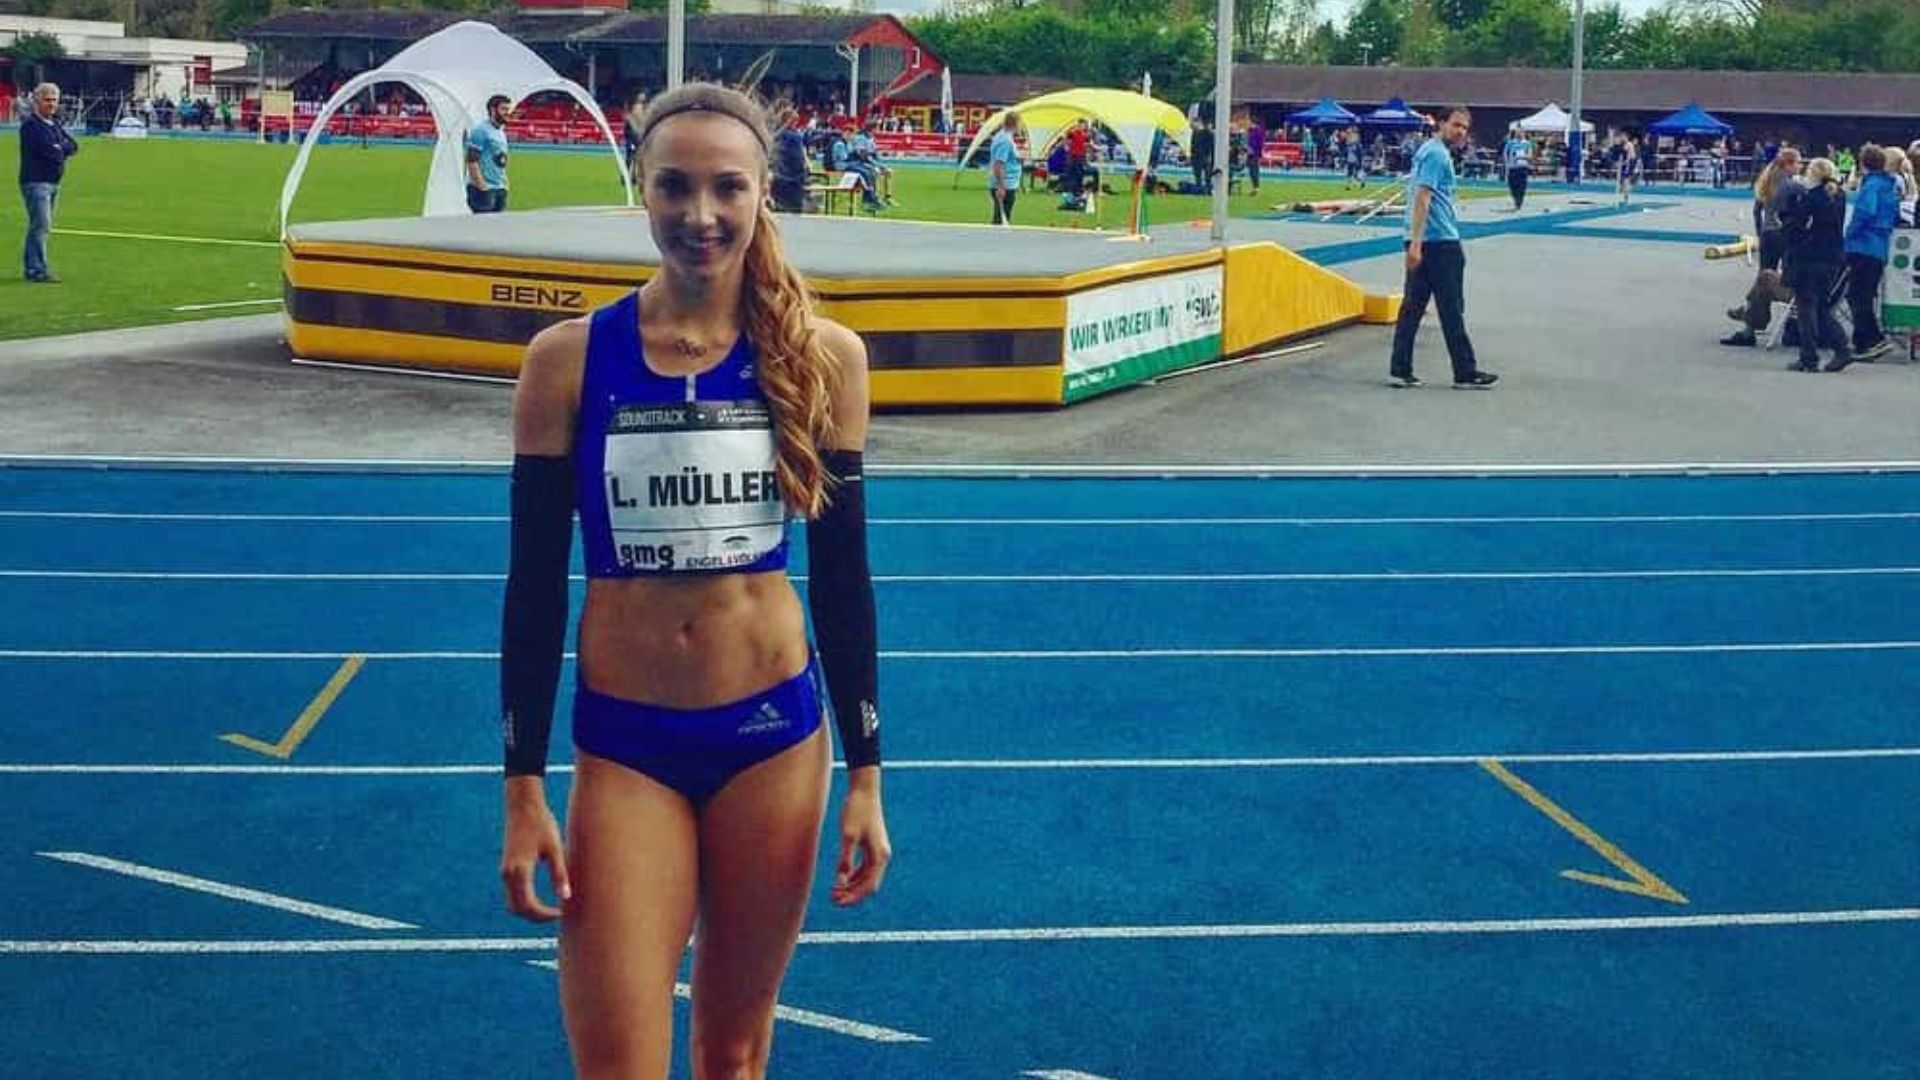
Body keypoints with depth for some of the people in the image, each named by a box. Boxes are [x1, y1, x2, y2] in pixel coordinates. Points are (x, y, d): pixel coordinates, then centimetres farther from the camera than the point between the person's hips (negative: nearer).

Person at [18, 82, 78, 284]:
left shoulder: (54, 124, 17)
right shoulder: (31, 125, -11)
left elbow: (74, 146, 9)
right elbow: (51, 152, -21)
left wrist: (59, 148, -8)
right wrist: (63, 148, -3)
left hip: (53, 182, 9)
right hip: (36, 182, -9)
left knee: (38, 226, 13)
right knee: (41, 226, -12)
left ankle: (31, 268, 20)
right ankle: (39, 271, -12)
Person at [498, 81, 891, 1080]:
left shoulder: (820, 357, -4)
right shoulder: (569, 359, -6)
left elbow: (841, 578, 3)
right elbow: (534, 589, -2)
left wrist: (865, 777, 3)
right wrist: (522, 790, -4)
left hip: (774, 734, 1)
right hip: (623, 746, -1)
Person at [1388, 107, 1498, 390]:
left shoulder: (1429, 151, 18)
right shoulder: (1437, 154, -12)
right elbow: (1422, 198, -21)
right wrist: (1416, 242, -26)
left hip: (1422, 242, 10)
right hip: (1439, 242, -10)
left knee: (1413, 306, 7)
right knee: (1452, 310, -2)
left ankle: (1400, 371, 6)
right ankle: (1465, 373, 4)